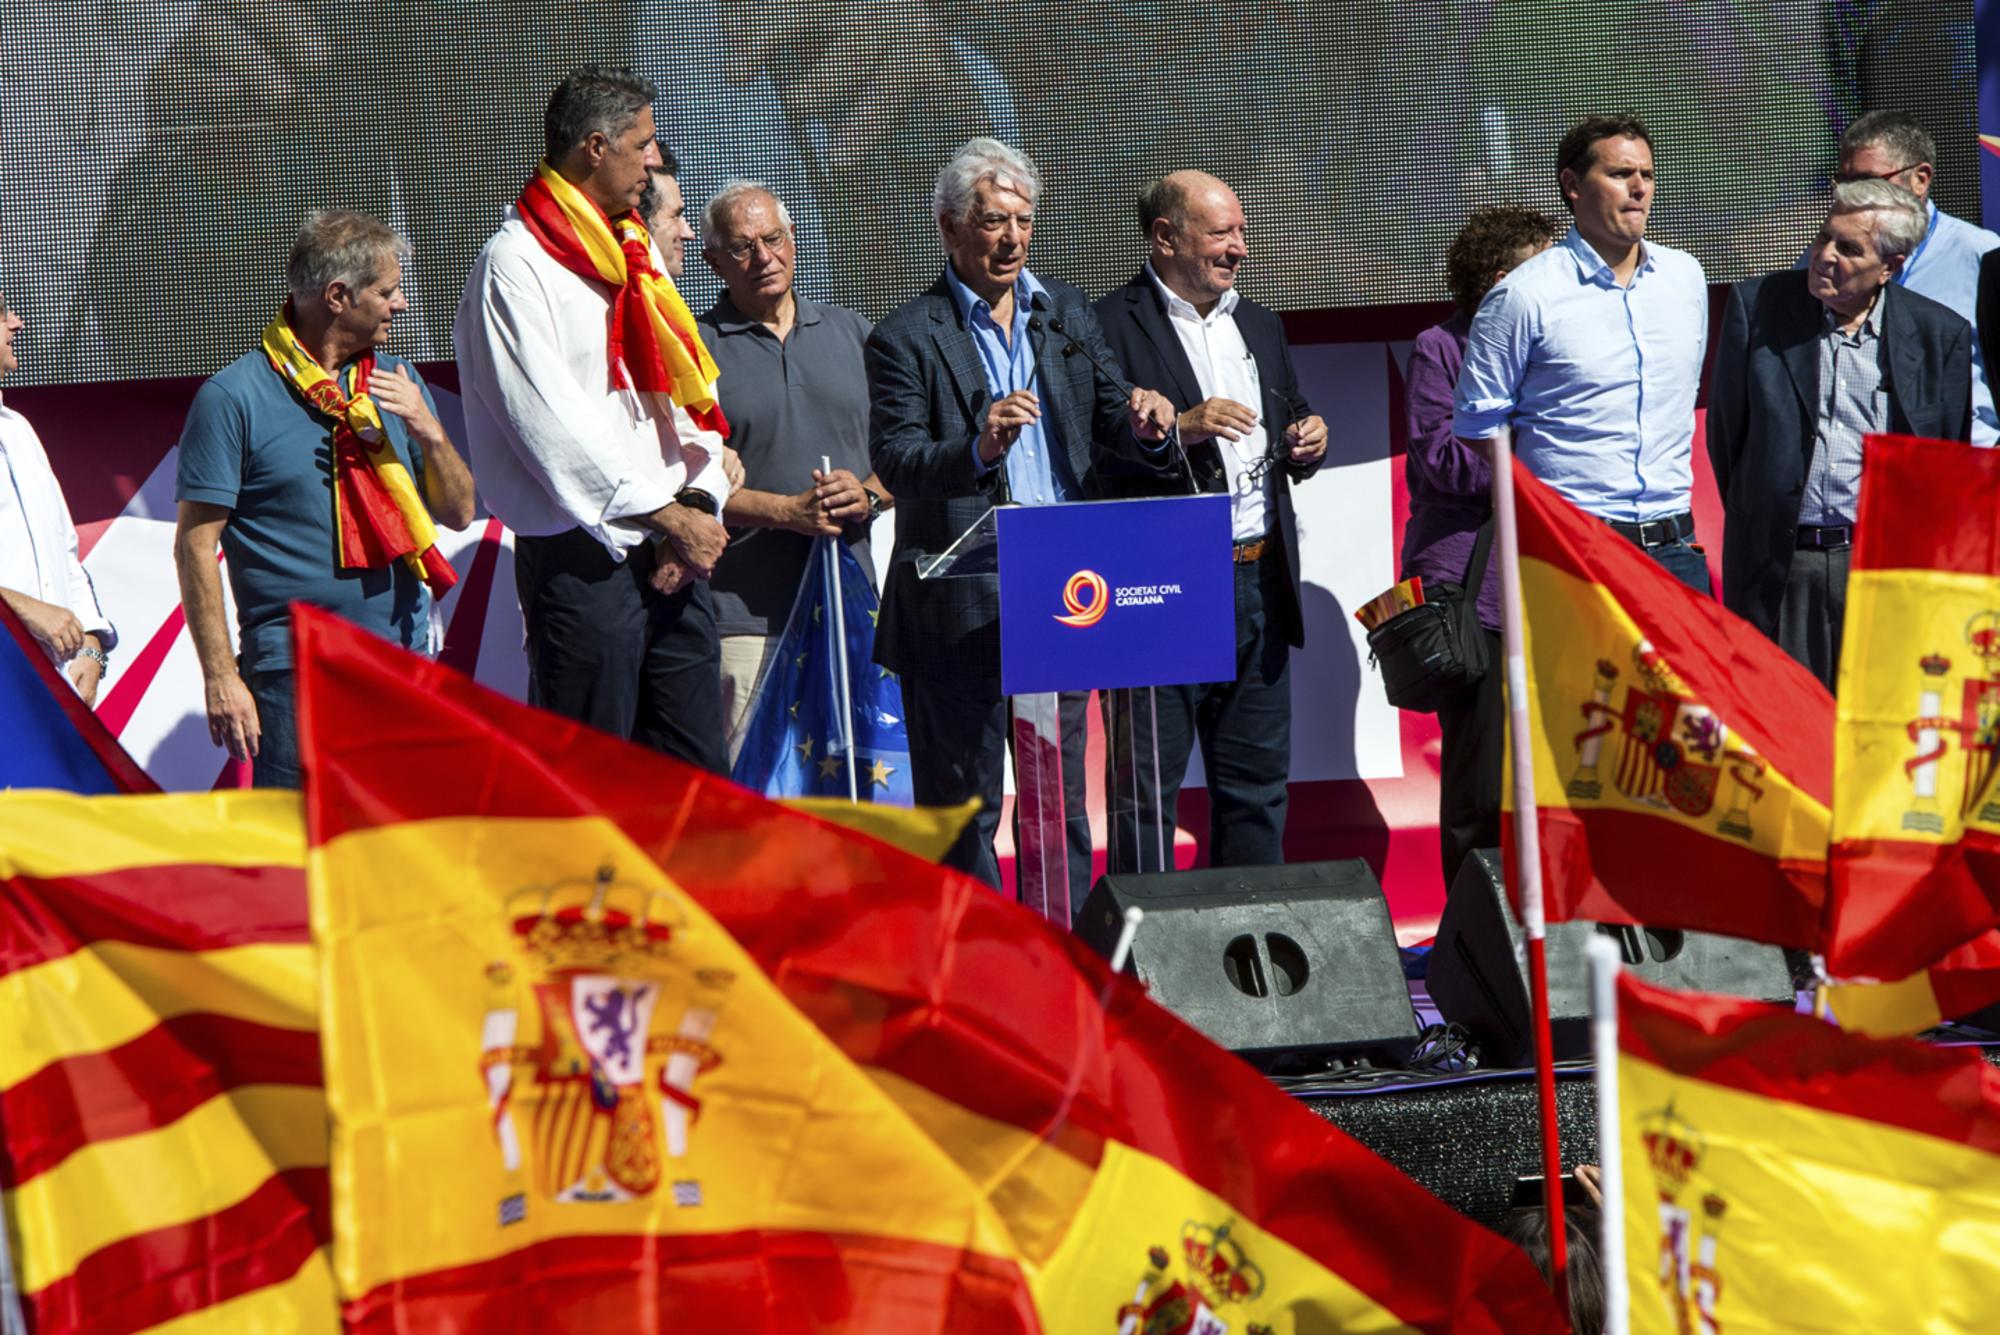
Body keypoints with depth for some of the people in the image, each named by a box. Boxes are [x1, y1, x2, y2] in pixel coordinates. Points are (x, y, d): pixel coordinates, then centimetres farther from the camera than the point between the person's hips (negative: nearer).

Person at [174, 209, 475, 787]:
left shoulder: (395, 382, 14)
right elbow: (195, 544, -6)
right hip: (297, 676, -5)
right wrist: (220, 674, -12)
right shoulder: (233, 397, -5)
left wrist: (429, 433, -3)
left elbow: (458, 513, 16)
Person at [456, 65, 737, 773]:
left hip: (675, 554, 8)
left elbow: (689, 395, 14)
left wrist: (700, 503, -3)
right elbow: (550, 425, -15)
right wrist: (663, 513, -12)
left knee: (699, 767, 6)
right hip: (584, 557, -8)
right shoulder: (515, 264, -7)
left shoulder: (636, 250, 18)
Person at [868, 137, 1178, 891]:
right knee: (962, 807, 0)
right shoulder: (907, 338, -4)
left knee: (1061, 798, 11)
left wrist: (1142, 427, -12)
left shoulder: (1068, 313, 13)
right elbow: (894, 462, -15)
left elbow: (1108, 428, 12)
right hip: (961, 603, -5)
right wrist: (978, 448, -33)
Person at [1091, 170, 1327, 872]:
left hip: (1259, 588, 7)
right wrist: (1178, 429, -23)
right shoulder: (1109, 327, -7)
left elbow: (1289, 425, 27)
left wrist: (1307, 440, 5)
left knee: (1257, 783, 11)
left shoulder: (1259, 324, 18)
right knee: (1145, 789, -2)